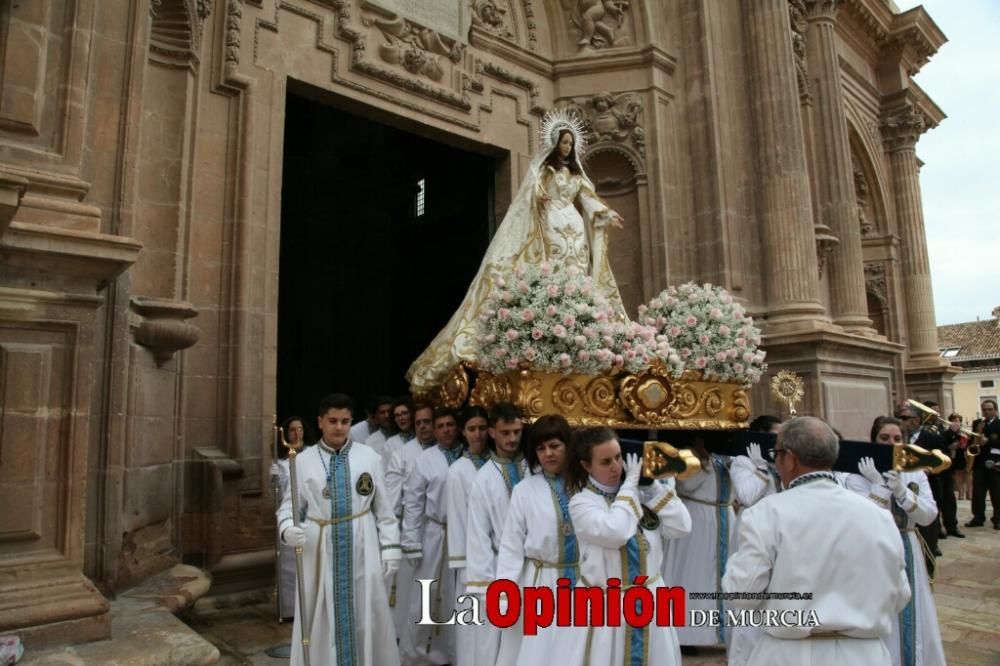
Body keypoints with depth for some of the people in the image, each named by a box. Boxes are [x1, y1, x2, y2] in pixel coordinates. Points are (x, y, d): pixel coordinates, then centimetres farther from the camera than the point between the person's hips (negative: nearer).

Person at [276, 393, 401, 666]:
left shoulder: (368, 457, -1)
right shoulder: (303, 461, -1)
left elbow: (383, 507, 1)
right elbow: (290, 505, 0)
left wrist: (390, 547, -1)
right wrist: (288, 529, -20)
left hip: (362, 550, 0)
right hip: (320, 550, 0)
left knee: (367, 618, 9)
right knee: (321, 619, 10)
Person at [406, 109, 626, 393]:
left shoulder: (576, 171, 21)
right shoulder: (543, 166, 7)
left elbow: (588, 197, 19)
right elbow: (532, 189, -5)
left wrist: (608, 214, 10)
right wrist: (539, 195, -27)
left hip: (575, 228, 6)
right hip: (551, 227, -6)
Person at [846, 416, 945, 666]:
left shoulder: (915, 473, 4)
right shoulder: (859, 475, -10)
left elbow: (929, 516, -6)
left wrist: (901, 490, -20)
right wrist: (879, 484, -24)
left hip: (908, 552, 4)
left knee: (914, 617, 15)